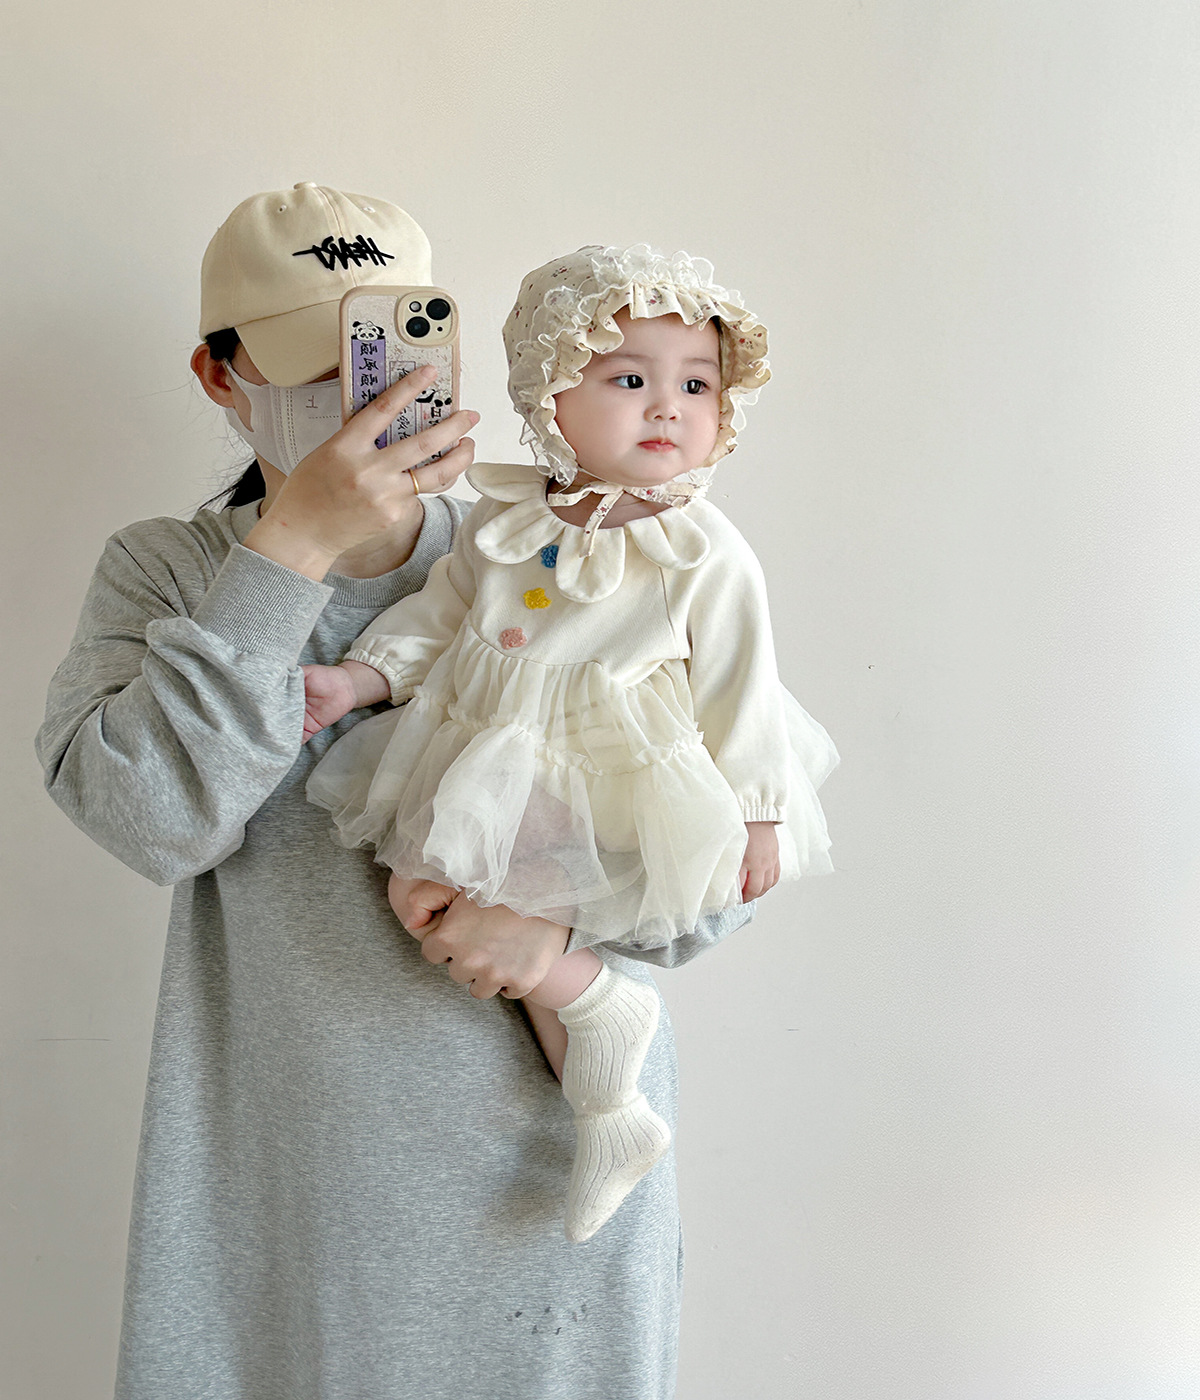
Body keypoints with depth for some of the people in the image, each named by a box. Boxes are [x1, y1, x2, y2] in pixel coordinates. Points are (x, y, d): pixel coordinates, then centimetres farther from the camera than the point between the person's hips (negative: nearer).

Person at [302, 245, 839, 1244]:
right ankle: (608, 1115, 18)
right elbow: (441, 616, 10)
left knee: (449, 906, -14)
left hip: (614, 784, -7)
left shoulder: (707, 554, -13)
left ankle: (597, 1006, 10)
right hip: (491, 765, 7)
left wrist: (758, 814, -5)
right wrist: (359, 679, -1)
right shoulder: (505, 518, 0)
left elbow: (737, 689, -8)